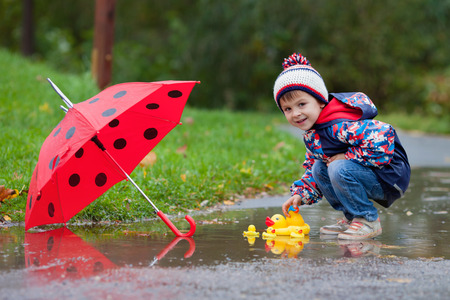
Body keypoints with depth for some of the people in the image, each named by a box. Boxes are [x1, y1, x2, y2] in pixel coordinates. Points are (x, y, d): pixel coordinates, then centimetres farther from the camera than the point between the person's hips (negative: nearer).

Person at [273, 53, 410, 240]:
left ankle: (368, 221, -10)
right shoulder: (310, 134, 7)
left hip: (390, 177, -10)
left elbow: (381, 137, -38)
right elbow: (310, 166, 23)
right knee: (319, 168, 10)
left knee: (339, 169, -29)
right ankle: (352, 217, 14)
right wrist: (300, 194, 7)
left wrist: (346, 157, -27)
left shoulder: (339, 124, -27)